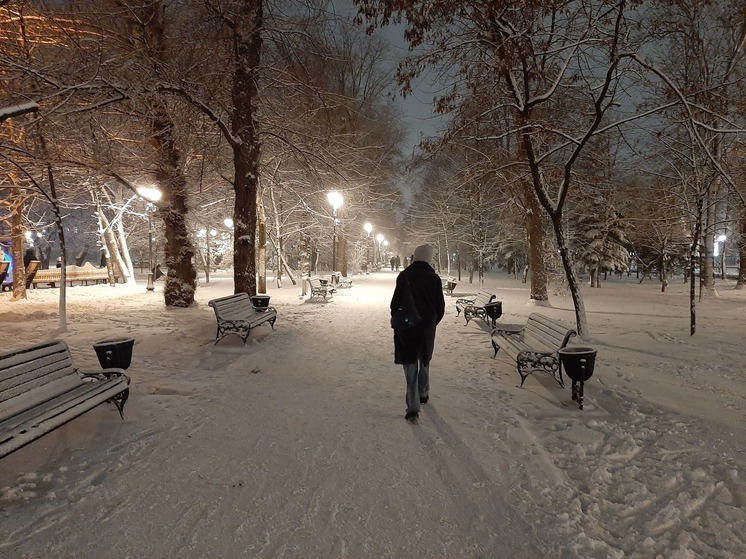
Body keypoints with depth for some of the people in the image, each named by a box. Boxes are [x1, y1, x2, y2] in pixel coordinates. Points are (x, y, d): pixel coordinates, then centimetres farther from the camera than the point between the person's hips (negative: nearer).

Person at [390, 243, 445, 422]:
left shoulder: (404, 276, -9)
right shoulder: (434, 278, -4)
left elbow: (395, 304, -8)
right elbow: (440, 307, 0)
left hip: (407, 328, -2)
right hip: (427, 328, 2)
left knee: (410, 366, 1)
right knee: (425, 362, 24)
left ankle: (413, 407, -3)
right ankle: (423, 393, 39)